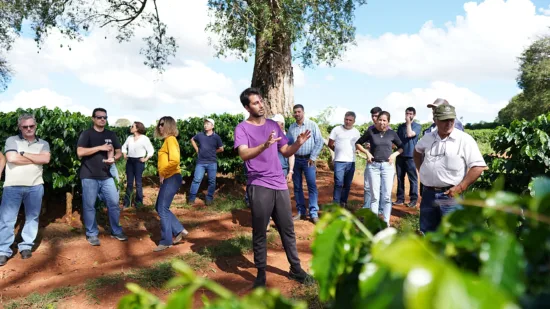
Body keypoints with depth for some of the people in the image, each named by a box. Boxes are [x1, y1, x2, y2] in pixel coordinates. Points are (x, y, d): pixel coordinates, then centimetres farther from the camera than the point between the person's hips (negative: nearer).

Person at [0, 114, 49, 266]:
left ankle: (26, 246, 19)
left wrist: (24, 154, -7)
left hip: (35, 186, 2)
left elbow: (46, 159, -7)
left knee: (32, 217, 7)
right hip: (12, 186, -2)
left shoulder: (43, 143, 11)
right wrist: (36, 159, -5)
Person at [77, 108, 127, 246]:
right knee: (89, 206, 5)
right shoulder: (86, 134, -4)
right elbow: (80, 152, -16)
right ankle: (92, 234, 18)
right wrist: (100, 147, -19)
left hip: (106, 176, 4)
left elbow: (119, 151, 13)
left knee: (114, 203, 5)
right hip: (89, 177, -4)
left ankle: (116, 231, 19)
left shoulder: (111, 135, 10)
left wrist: (114, 158, -9)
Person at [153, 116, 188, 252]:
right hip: (167, 179, 10)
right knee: (159, 207, 15)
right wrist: (162, 174, 12)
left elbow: (175, 160, -27)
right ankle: (179, 231, 20)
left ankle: (166, 241, 9)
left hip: (171, 178, -10)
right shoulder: (167, 140, 17)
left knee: (163, 209, -3)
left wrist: (163, 173, -15)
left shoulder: (171, 139, -13)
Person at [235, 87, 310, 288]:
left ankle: (295, 268, 25)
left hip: (280, 185, 5)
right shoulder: (242, 128, -4)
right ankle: (261, 273, 18)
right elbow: (244, 154, -20)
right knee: (259, 232, 4)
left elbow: (286, 152, 15)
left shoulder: (273, 125, 12)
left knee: (287, 229, 13)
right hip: (259, 187, -5)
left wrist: (298, 143, -6)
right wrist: (265, 145, -37)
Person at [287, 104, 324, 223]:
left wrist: (313, 157, -8)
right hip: (295, 159, 4)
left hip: (308, 159, -4)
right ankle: (301, 212, 18)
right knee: (297, 187, 8)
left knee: (312, 185, -7)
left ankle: (314, 213, -2)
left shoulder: (312, 125, -3)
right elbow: (288, 143, 10)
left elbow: (319, 142, -5)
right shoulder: (291, 127, 8)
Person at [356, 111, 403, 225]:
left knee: (386, 196, 3)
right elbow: (358, 143, 8)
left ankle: (386, 222, 14)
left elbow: (401, 147, 14)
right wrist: (367, 152, -5)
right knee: (374, 196, 5)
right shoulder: (371, 131, -2)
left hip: (387, 166, 1)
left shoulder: (392, 133, 2)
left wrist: (395, 154, -4)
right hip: (373, 166, -1)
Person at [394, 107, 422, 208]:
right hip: (400, 155, 5)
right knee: (400, 178, 8)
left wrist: (408, 123, -8)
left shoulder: (417, 126, 0)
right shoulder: (401, 126, 14)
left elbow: (410, 134, -17)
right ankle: (400, 198, 16)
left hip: (410, 156, -5)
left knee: (412, 179, 0)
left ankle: (413, 199, 7)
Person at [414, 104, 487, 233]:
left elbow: (478, 166, -11)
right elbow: (417, 151, 28)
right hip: (428, 194, 5)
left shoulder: (464, 139, -8)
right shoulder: (428, 138, 7)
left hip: (451, 195, -5)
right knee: (426, 233, 14)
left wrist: (460, 187, -15)